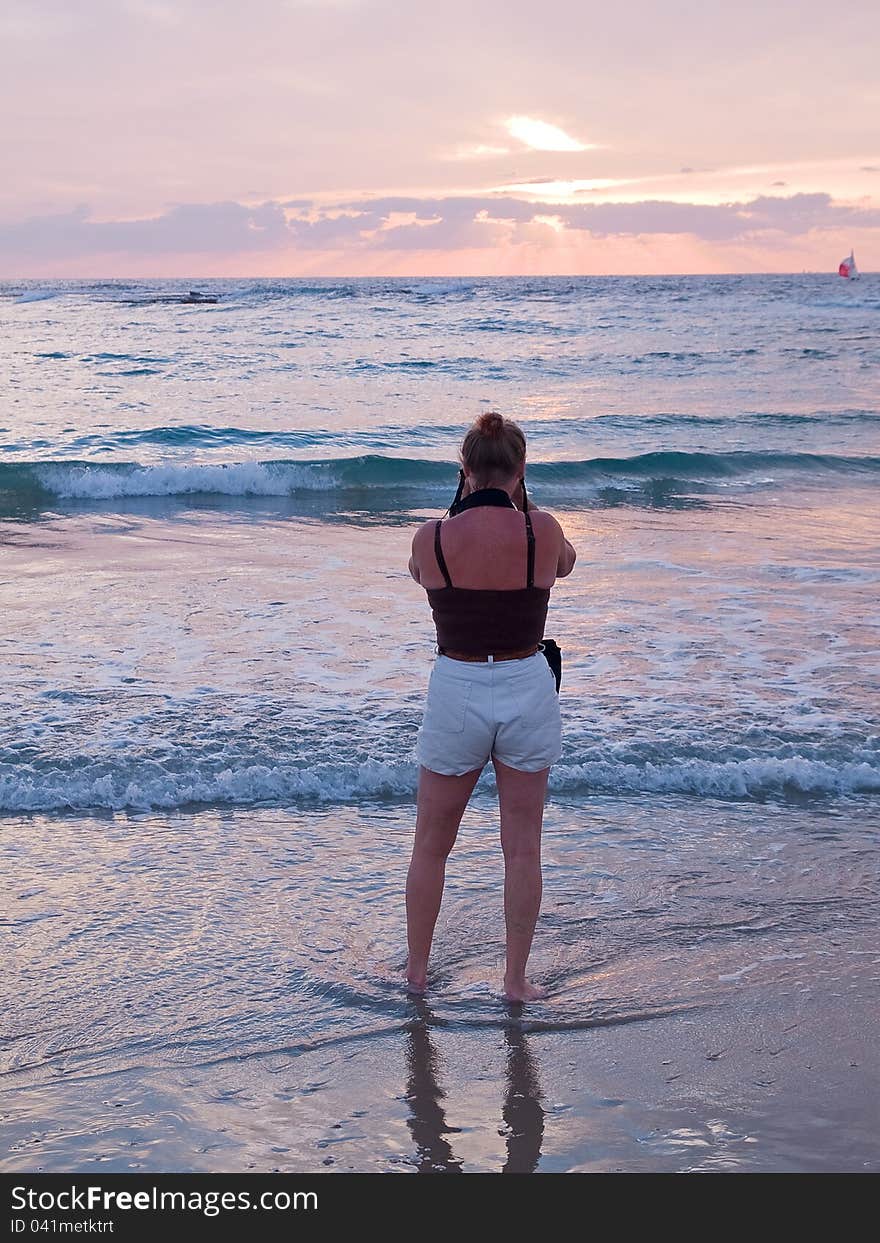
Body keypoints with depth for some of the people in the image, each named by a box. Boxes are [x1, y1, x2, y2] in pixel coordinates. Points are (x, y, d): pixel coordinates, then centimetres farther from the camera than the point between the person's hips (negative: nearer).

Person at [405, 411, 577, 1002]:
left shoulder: (431, 539, -11)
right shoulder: (544, 530, -11)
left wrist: (466, 502, 17)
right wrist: (520, 504, 19)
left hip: (456, 692, 0)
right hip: (528, 690, 0)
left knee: (432, 846, 17)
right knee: (523, 848, 12)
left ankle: (417, 970, 29)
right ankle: (517, 980, 20)